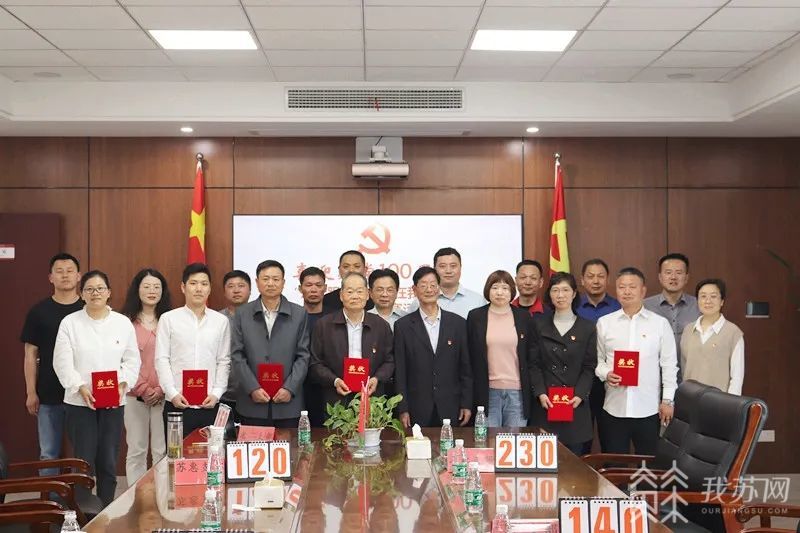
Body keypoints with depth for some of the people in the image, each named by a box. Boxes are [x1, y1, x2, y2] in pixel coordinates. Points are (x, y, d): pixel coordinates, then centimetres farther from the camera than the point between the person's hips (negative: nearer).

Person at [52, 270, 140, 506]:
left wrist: (123, 384, -9)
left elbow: (132, 360, 7)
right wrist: (81, 388, -16)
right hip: (79, 402, -2)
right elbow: (63, 362, -4)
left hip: (114, 403, 2)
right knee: (84, 462, -1)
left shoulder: (123, 323, 6)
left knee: (108, 463, 7)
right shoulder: (70, 323, 0)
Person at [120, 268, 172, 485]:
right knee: (136, 451, 5)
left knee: (163, 451, 1)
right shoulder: (127, 321, 2)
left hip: (163, 396, 1)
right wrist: (144, 390, -7)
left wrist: (161, 390, -7)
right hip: (135, 395, -1)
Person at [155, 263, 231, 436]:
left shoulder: (221, 321, 7)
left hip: (210, 404, 1)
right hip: (177, 404, -1)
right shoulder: (168, 319, 4)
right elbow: (161, 359, 1)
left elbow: (224, 362, 6)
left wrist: (216, 394, -4)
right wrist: (173, 393, -7)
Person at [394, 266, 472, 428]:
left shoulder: (458, 323, 6)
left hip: (451, 409, 1)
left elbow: (466, 368, 7)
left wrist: (467, 404, 3)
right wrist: (403, 410, -4)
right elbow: (400, 372, 1)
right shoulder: (403, 325, 2)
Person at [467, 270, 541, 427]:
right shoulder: (475, 317, 4)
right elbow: (469, 355, 6)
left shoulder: (524, 317, 7)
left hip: (517, 390, 1)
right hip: (487, 391, -1)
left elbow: (535, 349, 14)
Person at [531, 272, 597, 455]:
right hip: (545, 404, 0)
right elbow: (534, 364, 4)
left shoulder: (587, 328, 8)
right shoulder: (539, 324, 8)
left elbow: (589, 367, 4)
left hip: (576, 405, 0)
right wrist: (540, 393, -9)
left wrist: (580, 395, -10)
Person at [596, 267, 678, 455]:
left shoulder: (660, 323, 2)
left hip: (649, 409, -1)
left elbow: (668, 365, 4)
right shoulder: (604, 323, 5)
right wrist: (606, 374, -10)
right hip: (614, 409, 1)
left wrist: (667, 400, 0)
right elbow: (597, 360, 10)